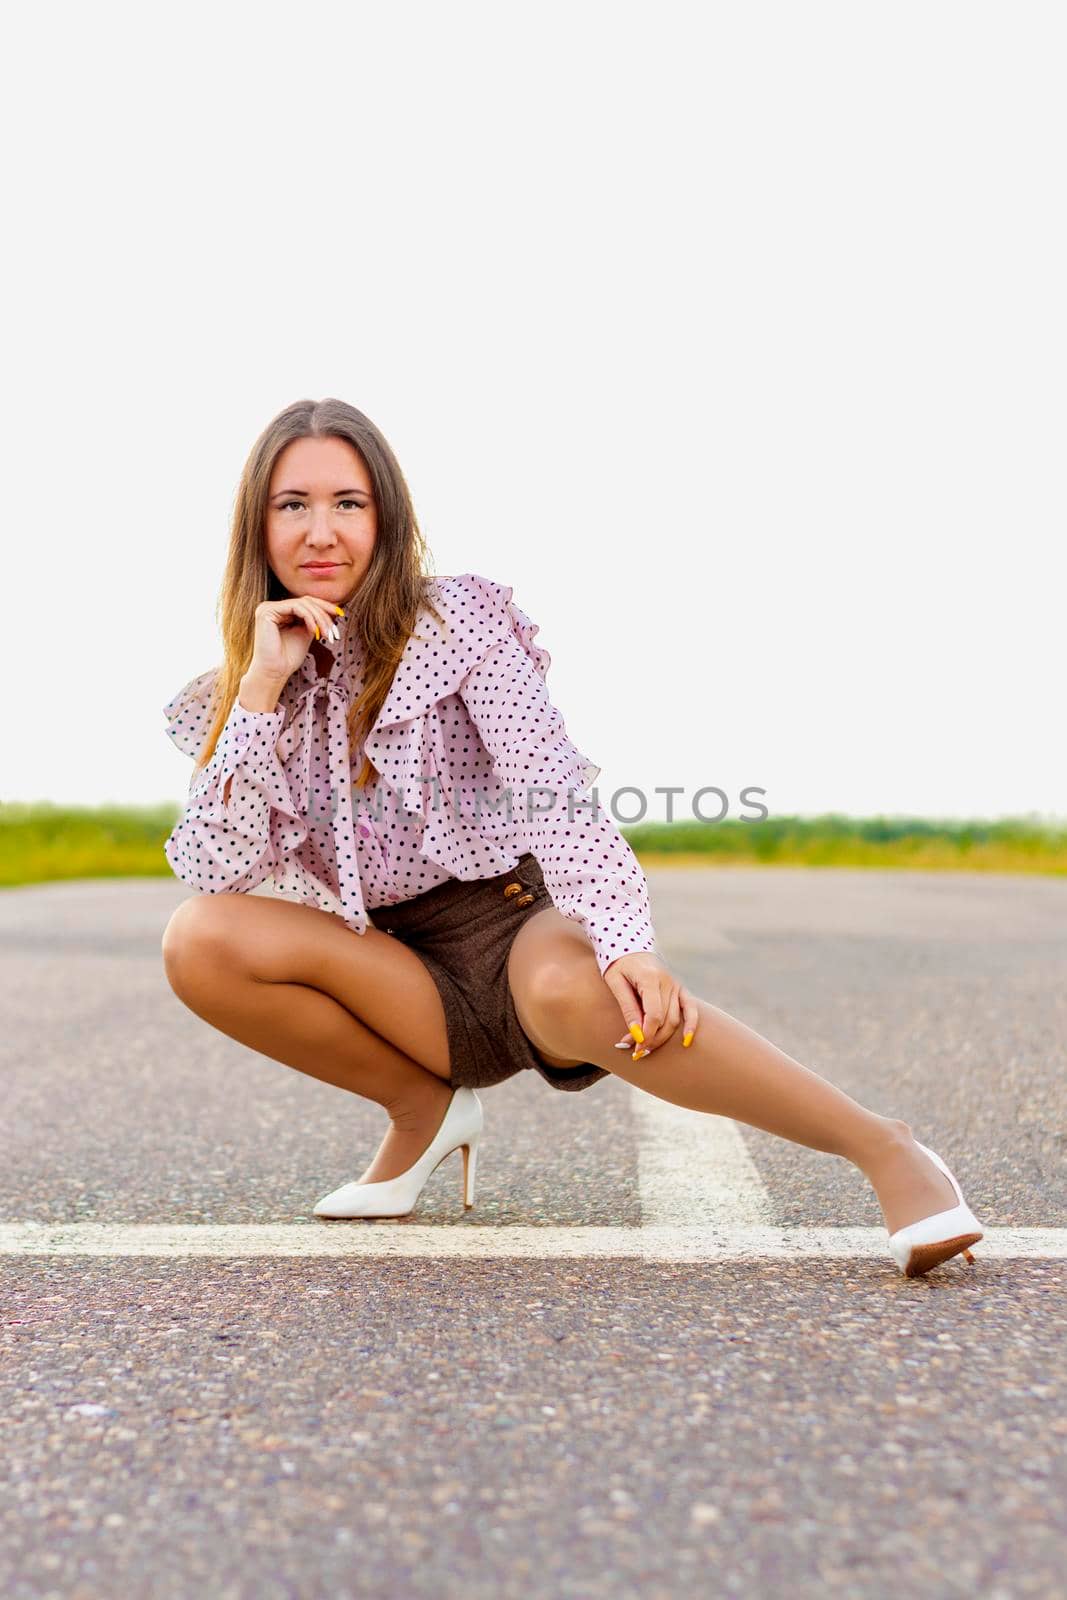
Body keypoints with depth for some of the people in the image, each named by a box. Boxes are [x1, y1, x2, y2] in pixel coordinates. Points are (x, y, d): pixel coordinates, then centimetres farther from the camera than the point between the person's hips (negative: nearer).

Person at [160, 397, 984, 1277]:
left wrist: (625, 947, -35)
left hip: (523, 925, -4)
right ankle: (424, 1110, -1)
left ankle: (886, 1148, -29)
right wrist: (262, 686, -14)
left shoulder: (456, 620, -5)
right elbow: (214, 871, -8)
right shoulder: (238, 695, 6)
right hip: (414, 991, 4)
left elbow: (555, 795, -18)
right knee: (198, 939, -22)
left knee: (572, 987, -40)